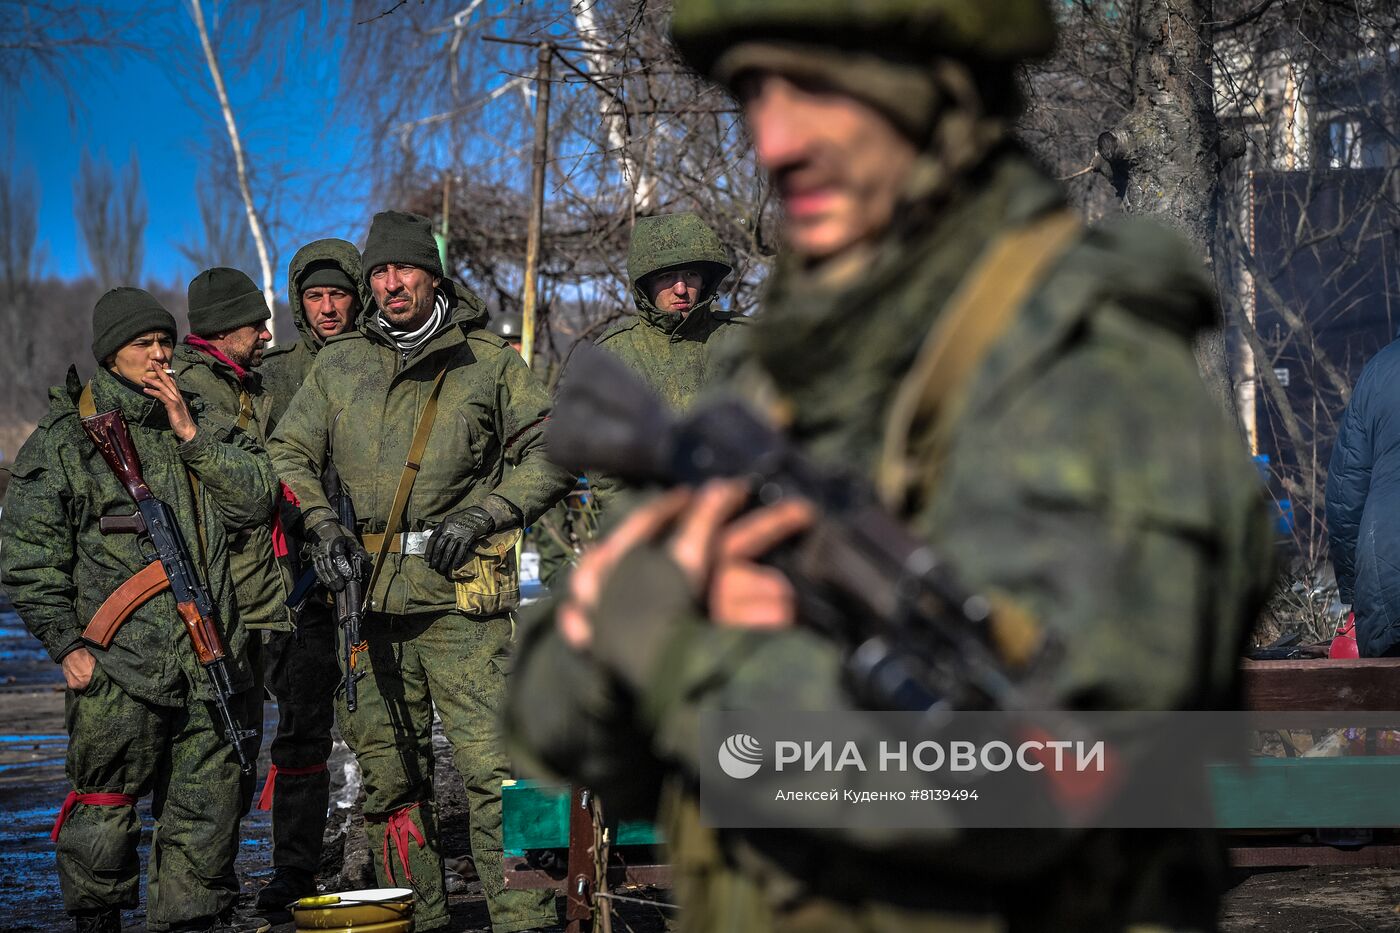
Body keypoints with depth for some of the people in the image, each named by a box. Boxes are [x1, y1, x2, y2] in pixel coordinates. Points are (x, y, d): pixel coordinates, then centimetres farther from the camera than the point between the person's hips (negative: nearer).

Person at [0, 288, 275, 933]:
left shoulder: (200, 424, 16)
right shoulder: (63, 438, 1)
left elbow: (255, 500, 5)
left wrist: (191, 434, -3)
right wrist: (66, 642, -7)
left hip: (209, 660, 5)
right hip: (118, 666, -4)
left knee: (209, 803, 8)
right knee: (105, 808, -2)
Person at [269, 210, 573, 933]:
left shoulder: (488, 362, 4)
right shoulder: (339, 364, 13)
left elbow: (553, 453, 6)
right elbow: (289, 454, 18)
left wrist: (480, 516, -7)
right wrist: (320, 522, -1)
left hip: (460, 598, -4)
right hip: (368, 598, 4)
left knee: (492, 766, -12)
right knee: (390, 774, 9)